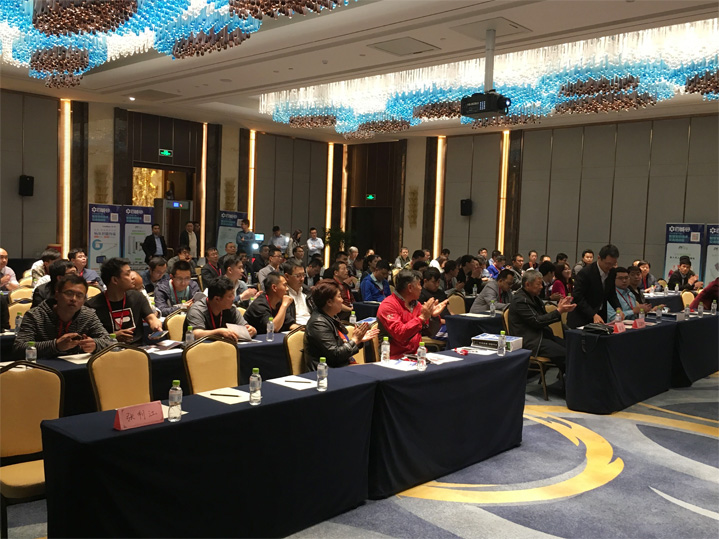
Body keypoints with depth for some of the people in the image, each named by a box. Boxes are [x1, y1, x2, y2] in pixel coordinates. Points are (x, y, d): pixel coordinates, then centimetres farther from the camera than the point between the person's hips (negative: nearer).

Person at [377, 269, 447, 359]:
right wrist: (422, 318, -21)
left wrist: (434, 316, 0)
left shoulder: (416, 304, 13)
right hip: (397, 358, -7)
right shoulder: (388, 305, -10)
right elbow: (399, 335, -22)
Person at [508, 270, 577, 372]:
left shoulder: (534, 297, 17)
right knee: (565, 354, -23)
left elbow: (544, 317, 19)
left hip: (542, 335, 10)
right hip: (530, 341, -10)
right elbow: (537, 321, -18)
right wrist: (559, 311, -15)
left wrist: (560, 309, 3)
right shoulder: (520, 300, -13)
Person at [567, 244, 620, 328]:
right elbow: (578, 297, -19)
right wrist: (593, 315, -26)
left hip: (600, 317, 6)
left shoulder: (612, 272, 1)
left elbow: (611, 294, 13)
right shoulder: (585, 273, -19)